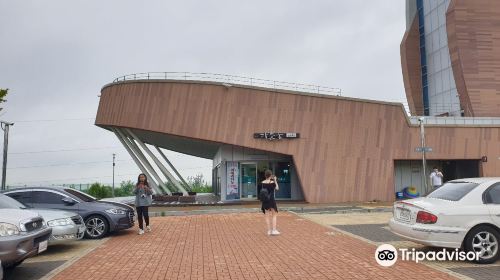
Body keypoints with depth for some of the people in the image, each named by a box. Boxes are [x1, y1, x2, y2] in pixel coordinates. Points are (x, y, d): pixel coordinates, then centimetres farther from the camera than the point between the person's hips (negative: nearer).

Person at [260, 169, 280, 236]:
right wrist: (275, 180, 9)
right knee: (274, 215, 9)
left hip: (265, 200, 4)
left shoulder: (262, 183, -1)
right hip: (271, 200, -4)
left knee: (267, 215, 10)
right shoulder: (272, 182, -11)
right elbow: (277, 188, 5)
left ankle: (269, 230, 12)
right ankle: (274, 230, 2)